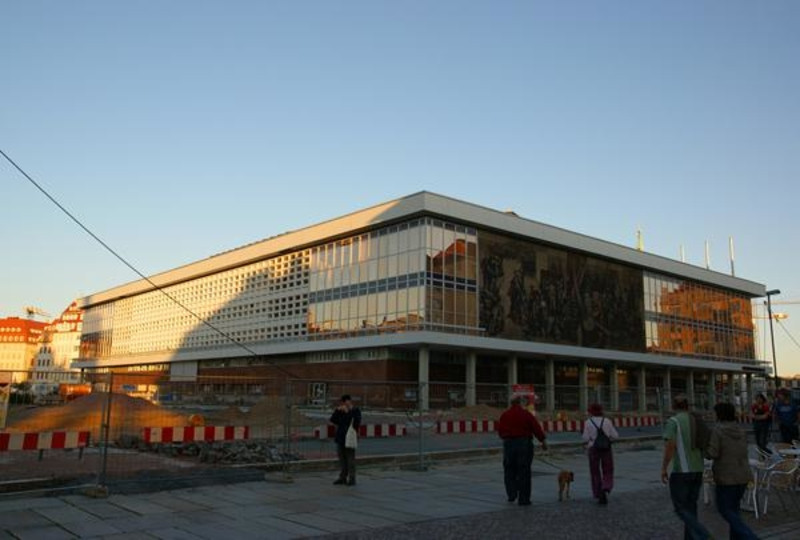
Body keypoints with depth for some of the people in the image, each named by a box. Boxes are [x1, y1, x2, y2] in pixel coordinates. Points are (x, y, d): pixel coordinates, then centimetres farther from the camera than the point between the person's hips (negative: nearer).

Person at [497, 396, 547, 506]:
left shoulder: (504, 415, 2)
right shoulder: (526, 415, -6)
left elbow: (500, 431, 6)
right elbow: (537, 428, -9)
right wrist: (543, 441, -2)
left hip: (508, 444, 2)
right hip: (524, 443, -2)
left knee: (509, 470, 16)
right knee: (524, 472, 4)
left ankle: (511, 494, 8)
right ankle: (523, 499, 7)